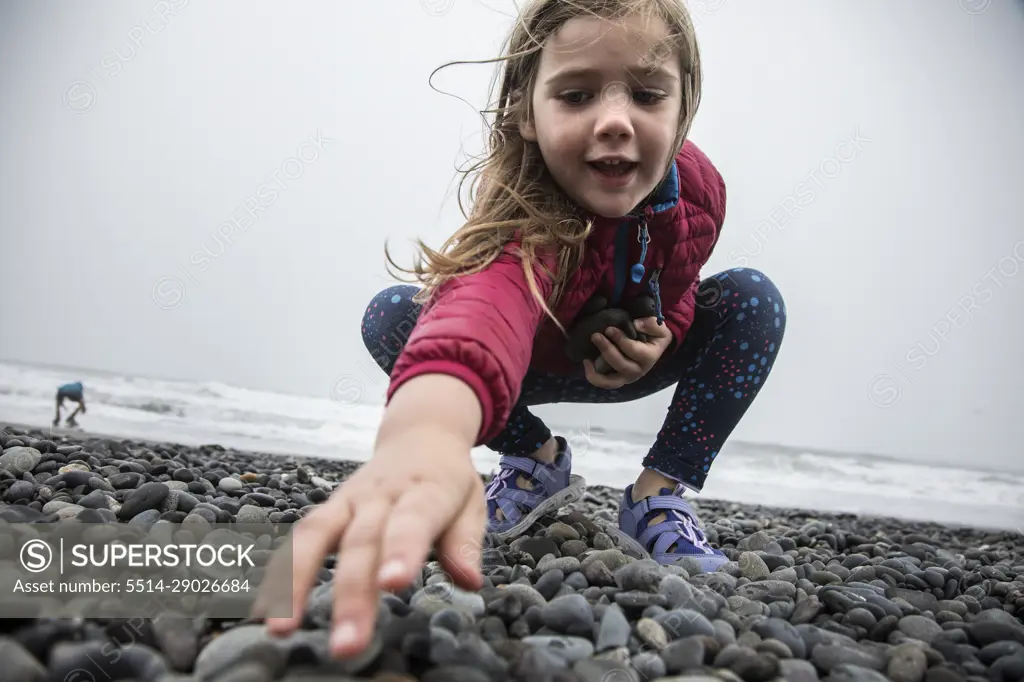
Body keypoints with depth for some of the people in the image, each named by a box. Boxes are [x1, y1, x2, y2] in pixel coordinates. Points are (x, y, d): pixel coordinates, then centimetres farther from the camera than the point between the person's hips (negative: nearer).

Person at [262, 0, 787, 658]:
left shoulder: (698, 188, -25)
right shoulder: (524, 210, -44)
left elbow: (676, 288, -4)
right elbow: (485, 298, -69)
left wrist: (662, 337, -29)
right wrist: (423, 430, -91)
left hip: (627, 359, 3)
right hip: (533, 363, -2)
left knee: (755, 299, -20)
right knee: (391, 314, -27)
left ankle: (661, 494, -10)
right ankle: (539, 462, -4)